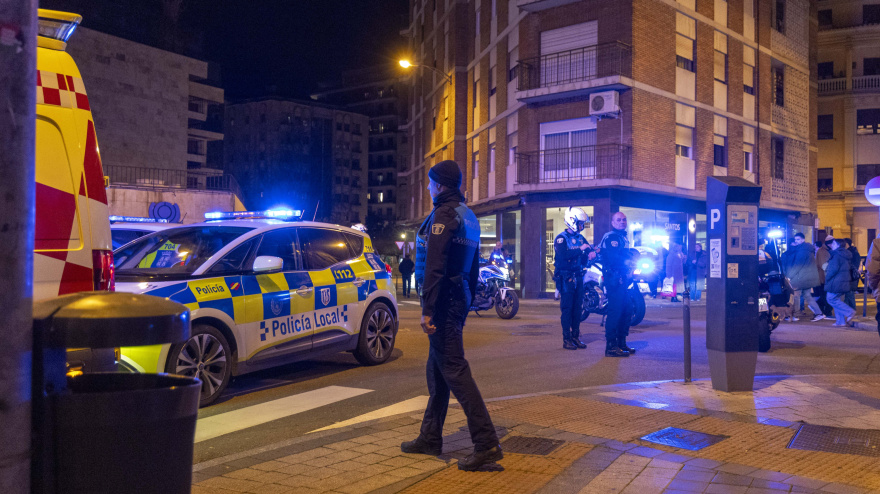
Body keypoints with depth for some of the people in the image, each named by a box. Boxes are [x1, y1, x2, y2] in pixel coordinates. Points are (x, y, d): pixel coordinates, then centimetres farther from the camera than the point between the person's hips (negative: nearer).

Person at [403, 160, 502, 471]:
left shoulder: (444, 214, -13)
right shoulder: (468, 215, 18)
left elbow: (434, 266, -22)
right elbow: (473, 267, 22)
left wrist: (428, 309, -24)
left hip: (445, 301, -10)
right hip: (460, 299, 10)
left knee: (453, 369, -10)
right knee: (437, 369, 16)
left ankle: (486, 443, -11)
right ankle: (430, 438, 25)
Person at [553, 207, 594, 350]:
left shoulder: (580, 238, 16)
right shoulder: (561, 238, -7)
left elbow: (590, 250, 16)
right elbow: (563, 255, -23)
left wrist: (591, 253, -7)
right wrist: (580, 249, -21)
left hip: (578, 277, 7)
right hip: (566, 277, -7)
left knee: (578, 308, 8)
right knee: (567, 309, -6)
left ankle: (575, 336, 15)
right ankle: (566, 339, -2)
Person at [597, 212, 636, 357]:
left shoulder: (623, 238, 23)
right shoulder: (611, 237, -10)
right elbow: (613, 259, -22)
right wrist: (627, 261, -11)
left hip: (623, 279, 10)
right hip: (614, 279, -10)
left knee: (627, 310, 13)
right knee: (615, 311, -12)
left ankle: (621, 343, 23)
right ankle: (611, 346, -11)